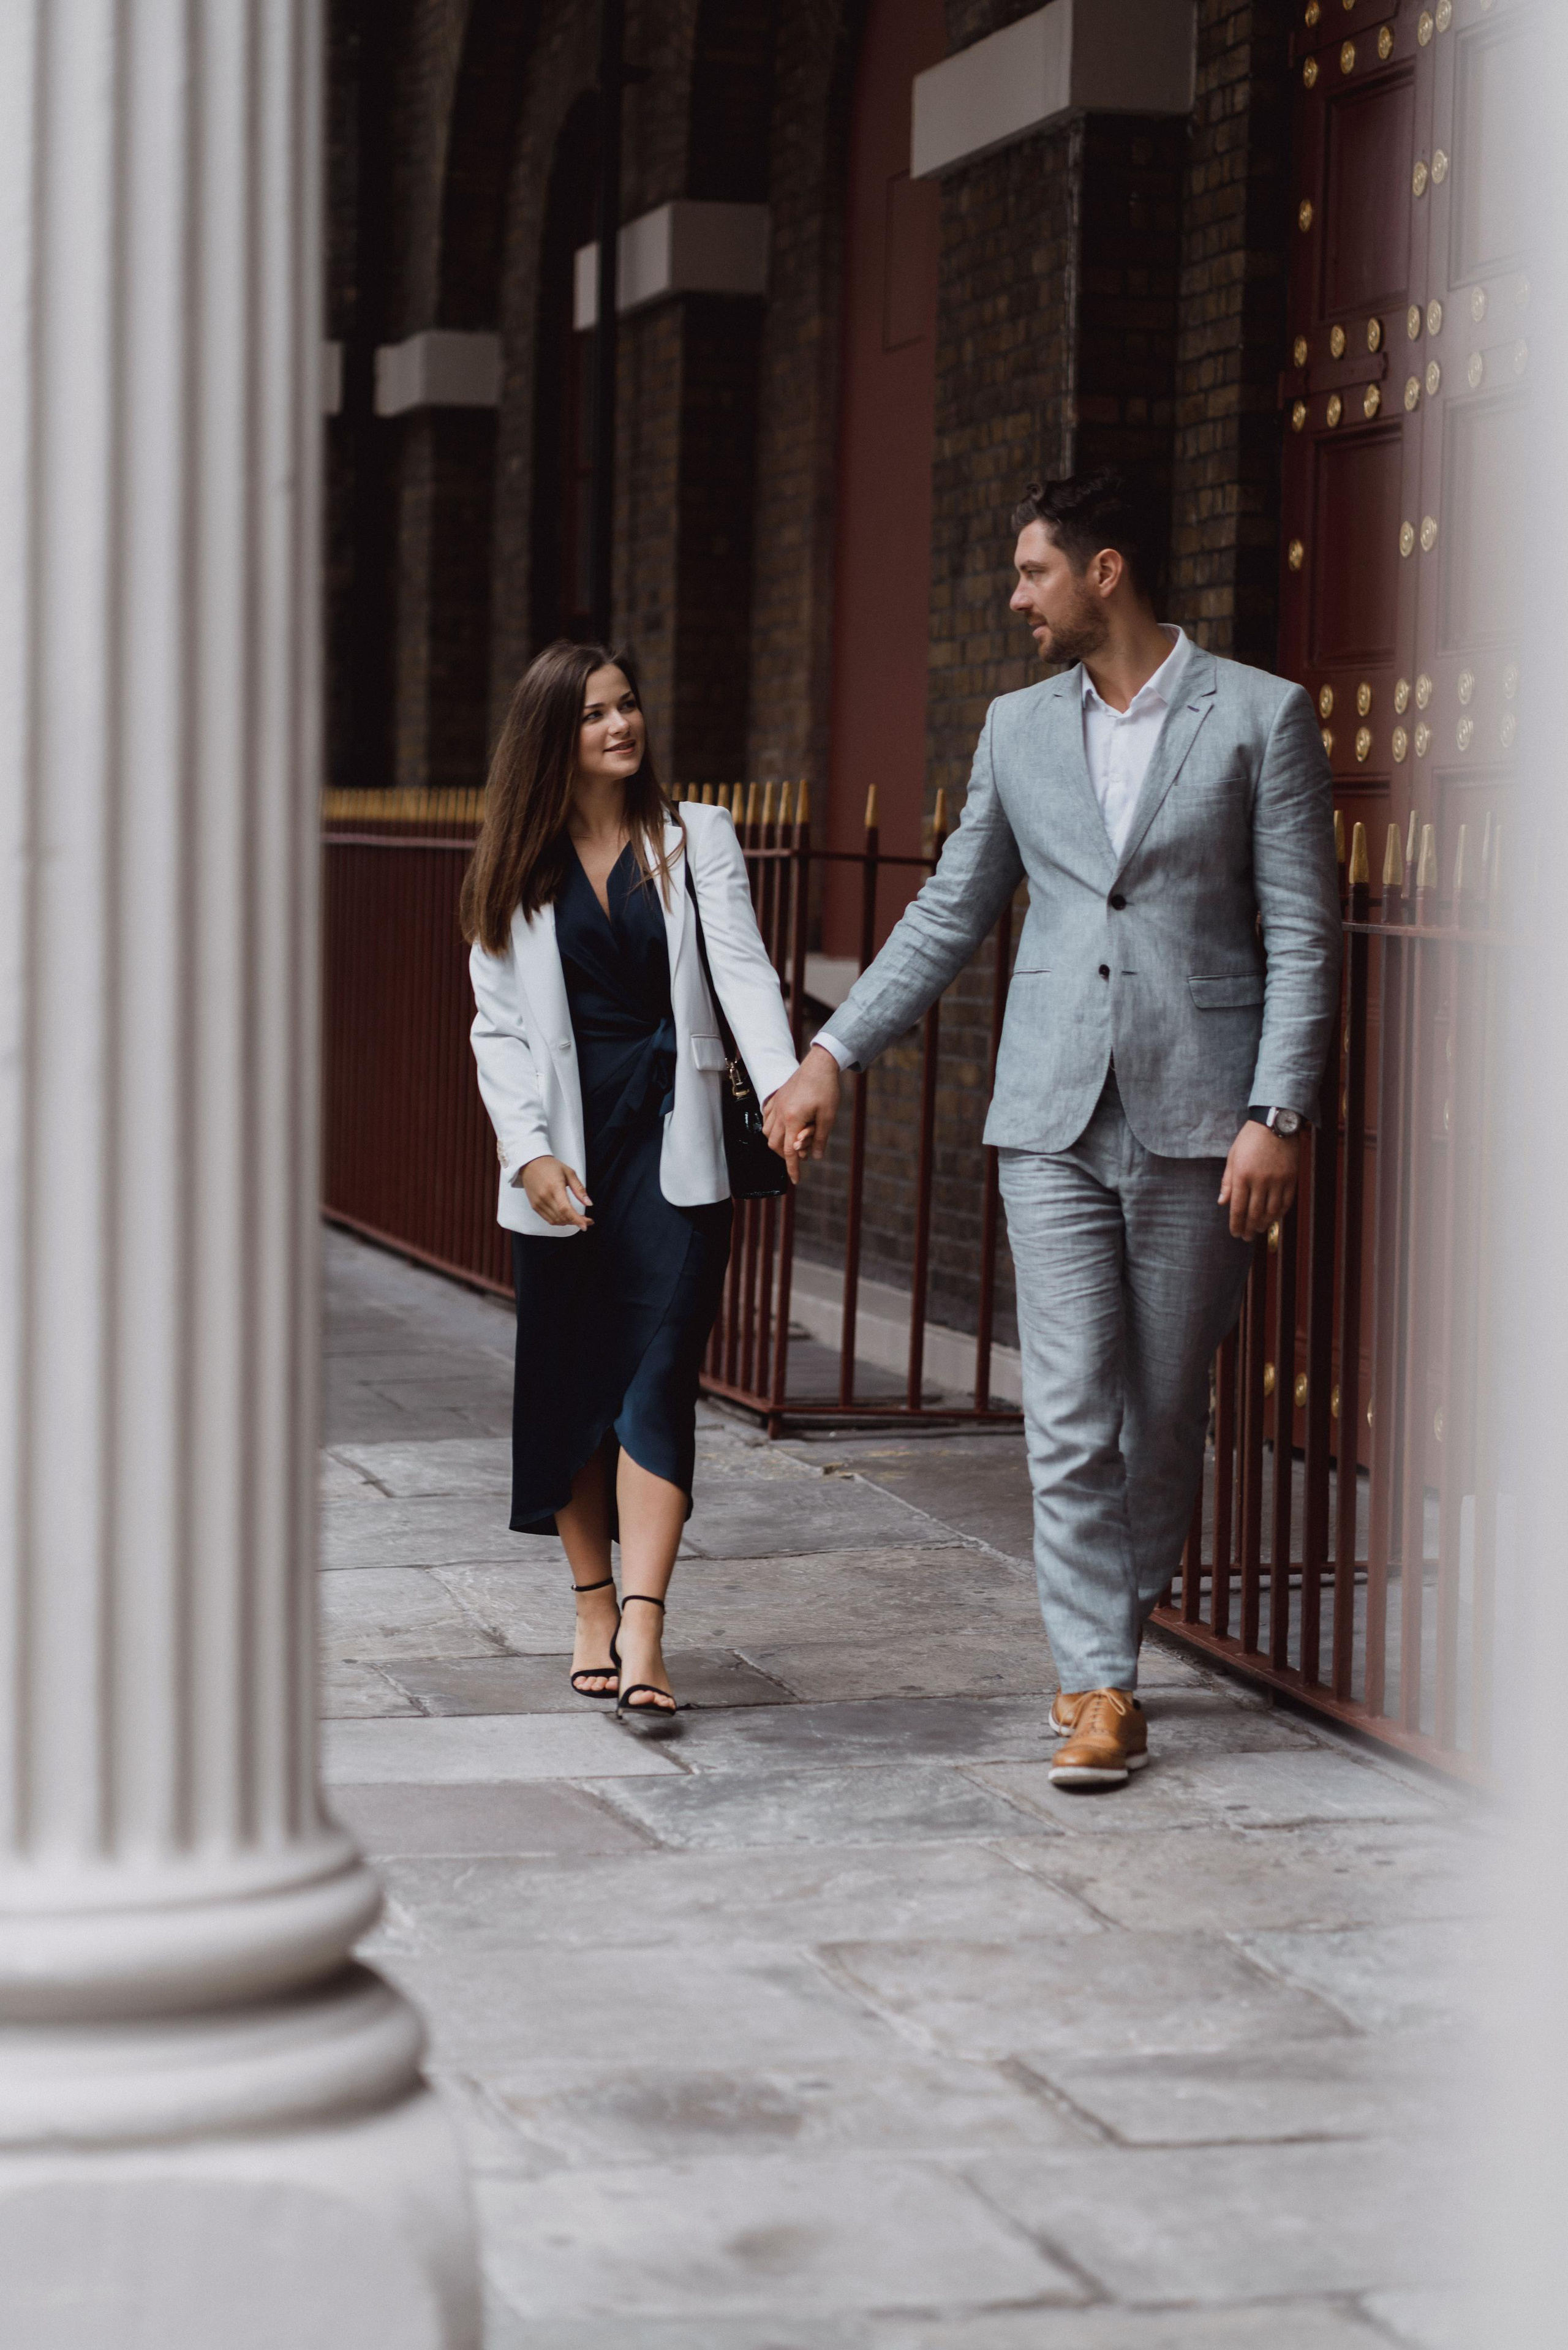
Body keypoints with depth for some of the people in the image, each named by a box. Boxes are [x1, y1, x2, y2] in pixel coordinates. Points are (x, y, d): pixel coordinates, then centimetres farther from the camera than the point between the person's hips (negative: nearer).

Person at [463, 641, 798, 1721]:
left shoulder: (696, 840, 4)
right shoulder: (515, 869, 6)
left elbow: (745, 974, -7)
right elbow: (499, 1025, 4)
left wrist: (785, 1088, -24)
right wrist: (530, 1151, -10)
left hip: (673, 1144, -2)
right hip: (565, 1154, 2)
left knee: (659, 1378, -10)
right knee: (571, 1384, 7)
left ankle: (643, 1634, -16)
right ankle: (595, 1613, 20)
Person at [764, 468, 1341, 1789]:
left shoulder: (1260, 718, -1)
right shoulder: (1019, 730, 12)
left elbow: (1303, 936, -3)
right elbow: (951, 914, 19)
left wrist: (1277, 1116, -11)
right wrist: (834, 1055, 14)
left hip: (1197, 1120, -3)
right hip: (1054, 1117, 3)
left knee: (1166, 1407, 5)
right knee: (1071, 1412, -5)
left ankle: (1119, 1621, 25)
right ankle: (1102, 1689, -2)